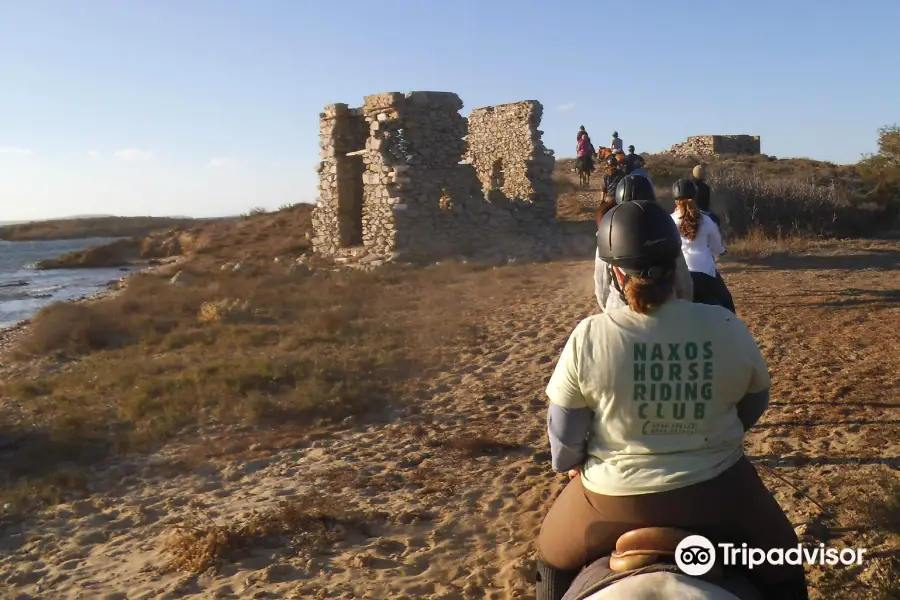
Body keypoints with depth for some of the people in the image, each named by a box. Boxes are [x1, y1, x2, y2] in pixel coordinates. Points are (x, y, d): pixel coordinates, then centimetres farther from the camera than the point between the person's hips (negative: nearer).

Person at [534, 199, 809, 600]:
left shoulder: (588, 337, -17)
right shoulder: (727, 328, -13)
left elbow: (563, 434, -6)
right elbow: (755, 404, 5)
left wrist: (569, 464, 15)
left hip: (615, 496, -1)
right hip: (716, 490, 1)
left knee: (552, 558, 28)